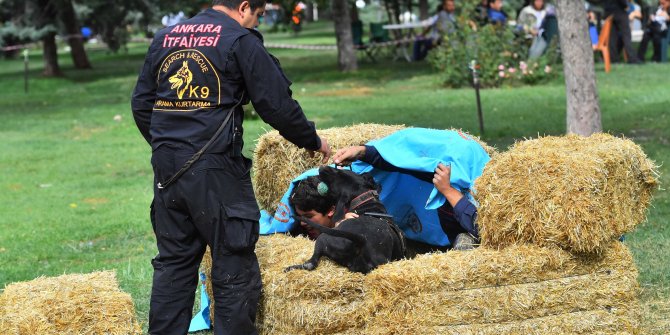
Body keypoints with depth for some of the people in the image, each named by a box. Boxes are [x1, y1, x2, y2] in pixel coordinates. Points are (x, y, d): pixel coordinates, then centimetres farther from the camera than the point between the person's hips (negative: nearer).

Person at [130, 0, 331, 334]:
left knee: (173, 263, 15)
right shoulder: (241, 40, -4)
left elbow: (141, 103, 18)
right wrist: (314, 141, 10)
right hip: (216, 170, -6)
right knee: (235, 271, 1)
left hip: (166, 169, 6)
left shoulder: (164, 38, 14)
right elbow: (278, 106, -4)